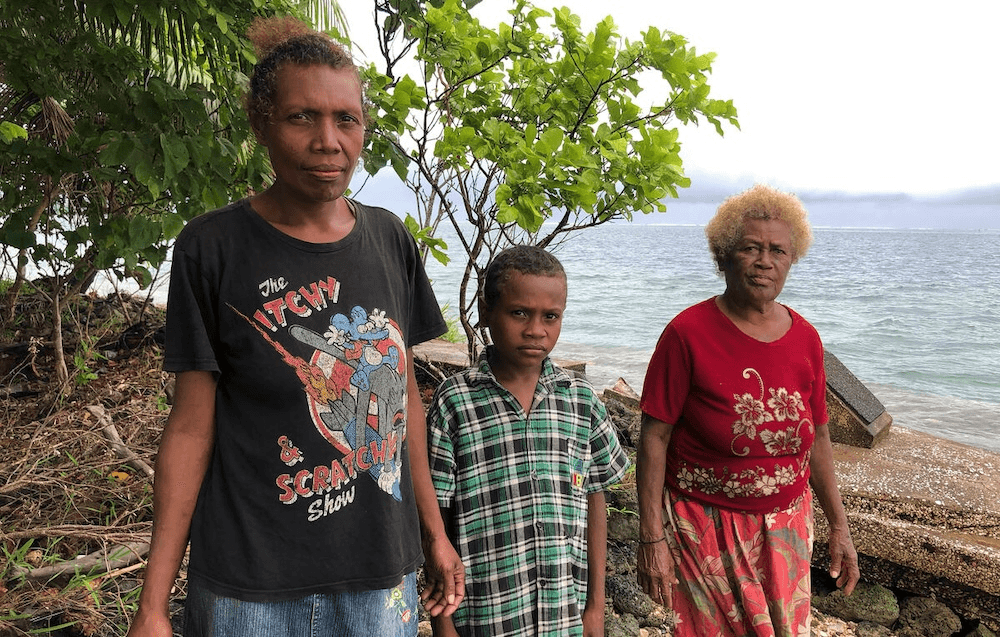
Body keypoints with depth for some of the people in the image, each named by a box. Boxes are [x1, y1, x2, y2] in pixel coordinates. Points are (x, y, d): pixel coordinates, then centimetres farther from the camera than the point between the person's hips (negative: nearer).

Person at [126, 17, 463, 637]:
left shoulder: (390, 239, 1)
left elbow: (404, 391, 7)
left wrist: (435, 533, 11)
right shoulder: (213, 248, -10)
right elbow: (192, 427, -7)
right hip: (251, 585, -3)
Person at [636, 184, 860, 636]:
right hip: (705, 529, -4)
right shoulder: (688, 332, -15)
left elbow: (817, 439, 9)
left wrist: (838, 525, 11)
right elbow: (654, 438, -14)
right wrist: (651, 538, -15)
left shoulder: (805, 338, 0)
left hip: (785, 527, 5)